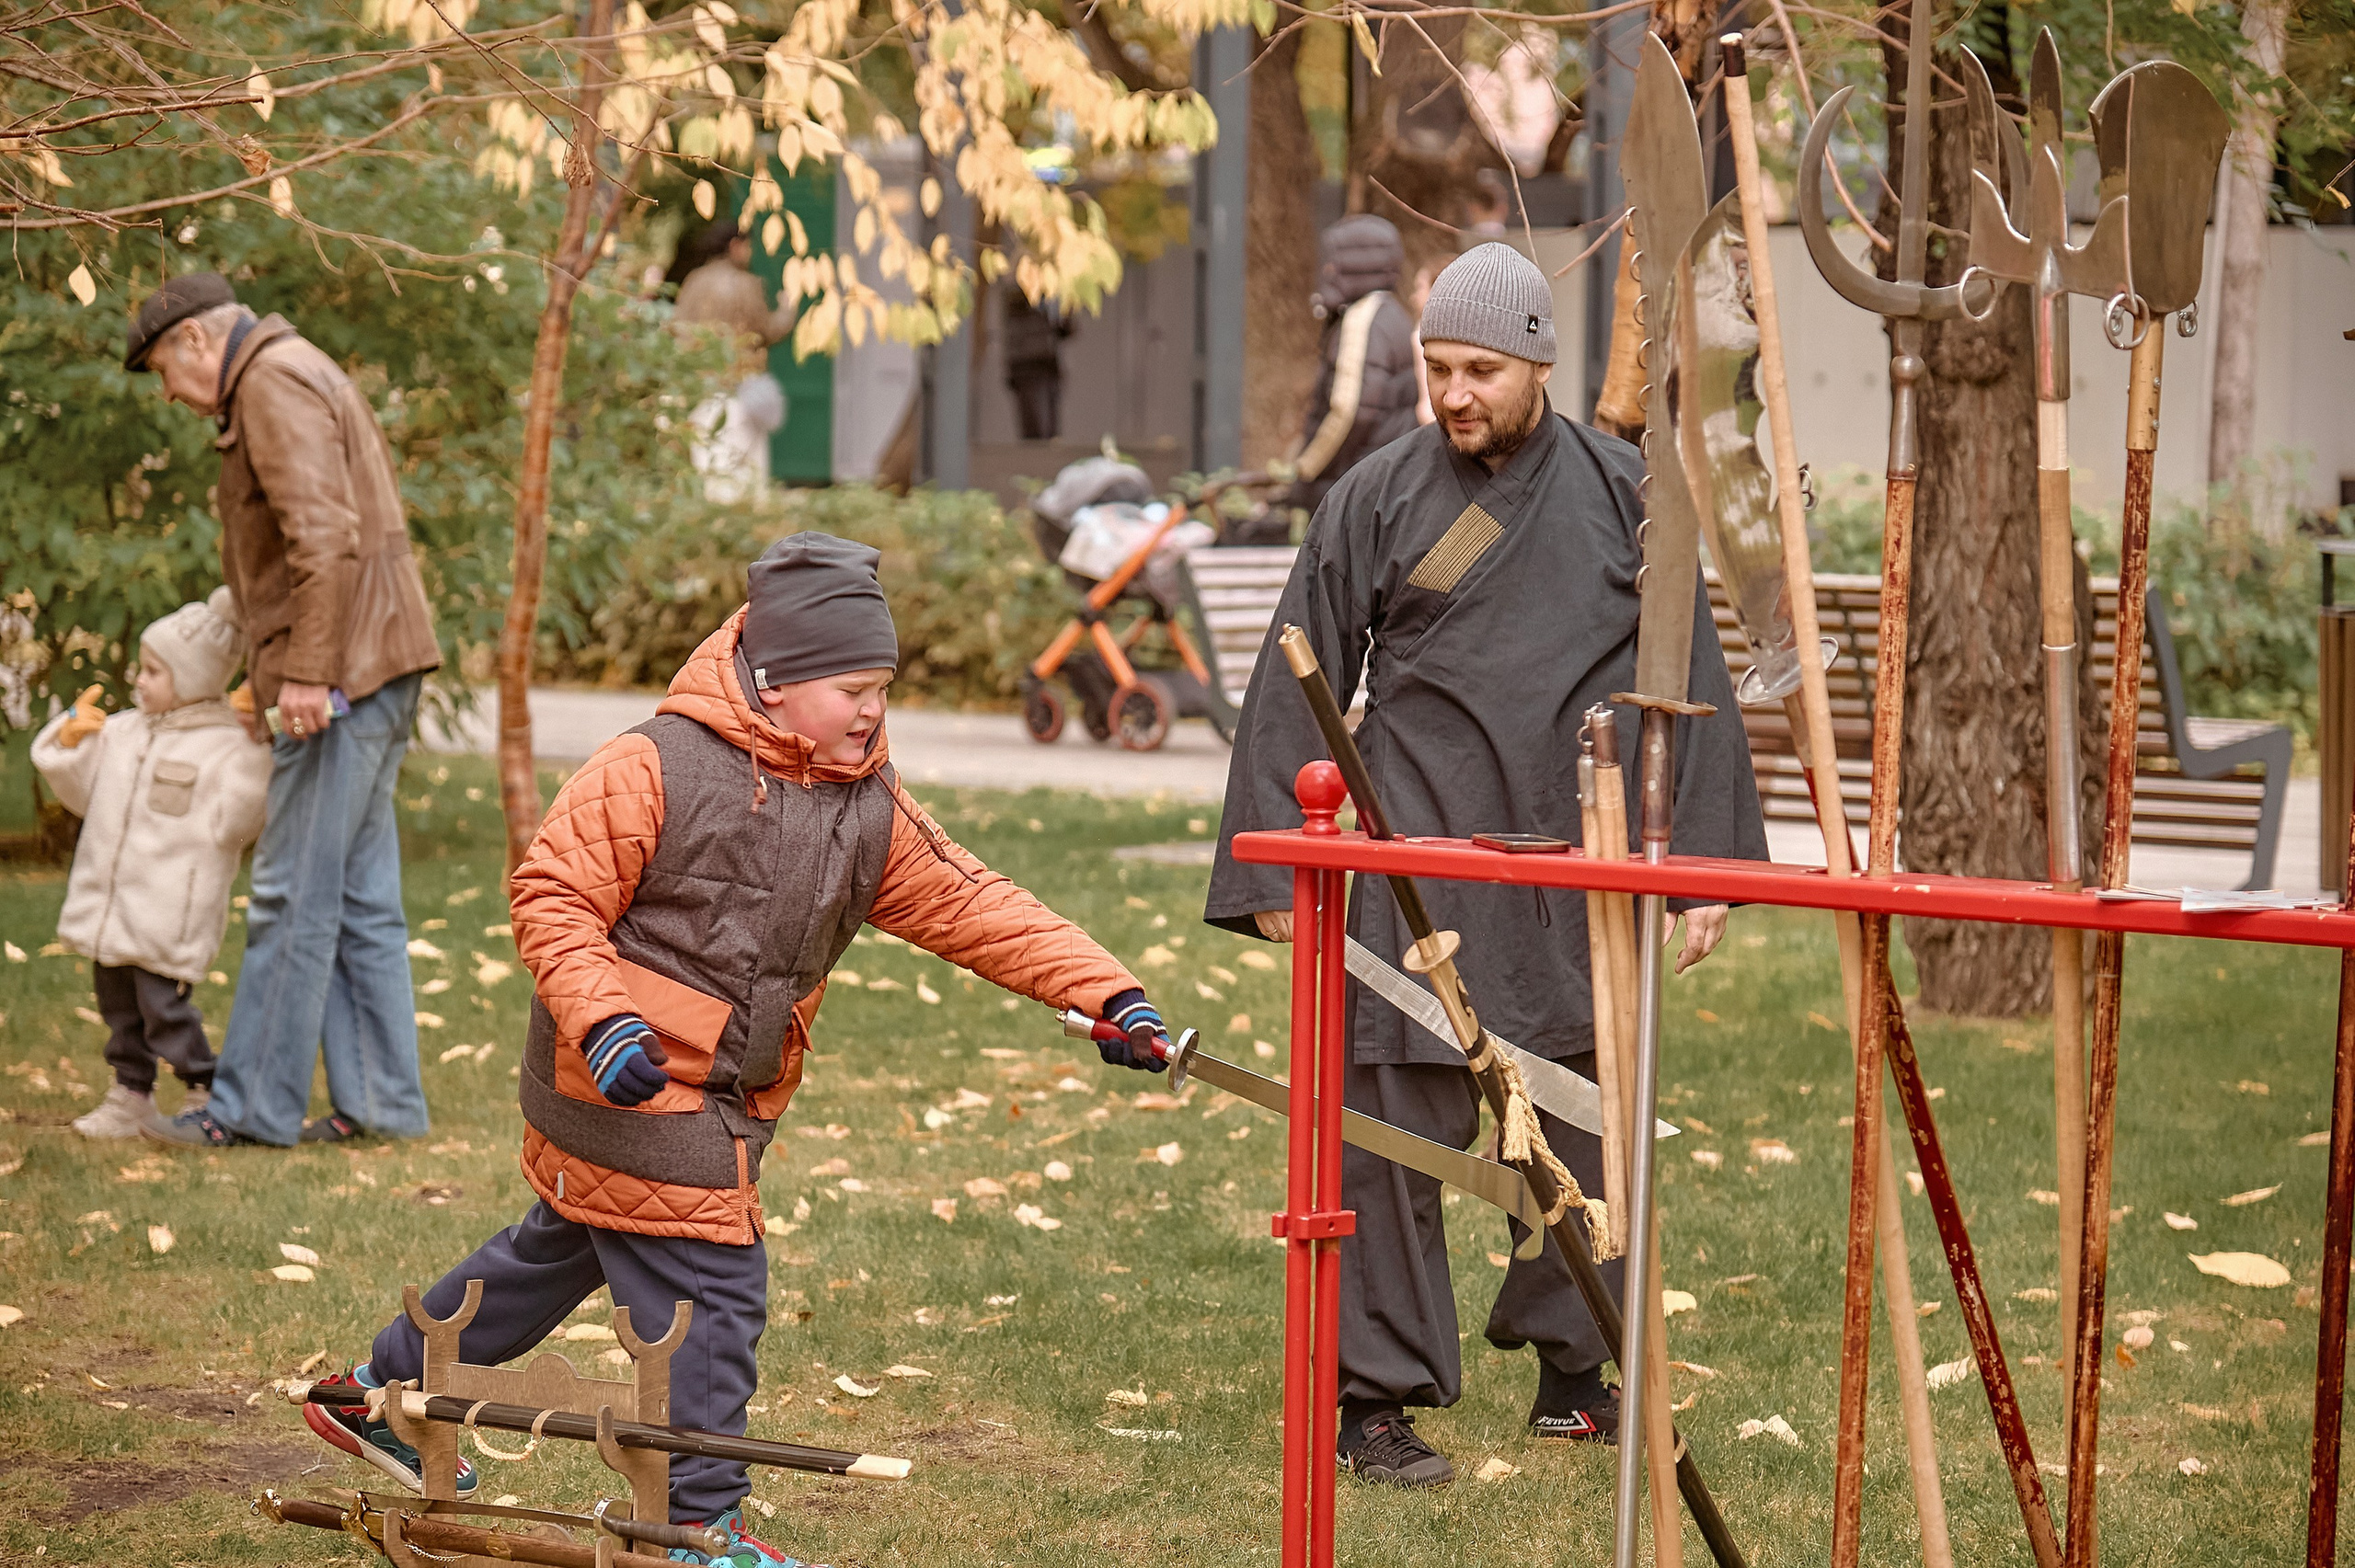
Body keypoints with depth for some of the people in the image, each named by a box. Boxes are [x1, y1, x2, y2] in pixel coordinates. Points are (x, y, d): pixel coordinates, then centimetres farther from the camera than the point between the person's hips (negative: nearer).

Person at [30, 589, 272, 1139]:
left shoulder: (225, 745, -10)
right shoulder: (123, 732, 11)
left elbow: (233, 825, -19)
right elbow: (82, 793, 20)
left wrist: (257, 757, -28)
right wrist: (69, 740, 5)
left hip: (168, 918, -7)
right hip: (107, 908, 7)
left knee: (164, 1004, -7)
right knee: (119, 1008, 14)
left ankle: (206, 1094, 7)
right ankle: (130, 1096, 25)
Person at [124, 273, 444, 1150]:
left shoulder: (274, 385, -10)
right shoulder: (299, 379, 23)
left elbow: (325, 536, -22)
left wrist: (305, 671, -24)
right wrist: (266, 679, 21)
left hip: (340, 676, -11)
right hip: (375, 671, 11)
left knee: (295, 895, -6)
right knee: (359, 895, 11)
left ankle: (254, 1105, -2)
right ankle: (381, 1099, 13)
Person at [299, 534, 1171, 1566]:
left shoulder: (872, 809, 4)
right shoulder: (653, 768, -16)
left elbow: (969, 905, 2)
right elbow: (553, 896, -14)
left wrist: (1106, 992, -7)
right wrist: (603, 1019, -28)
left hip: (725, 1096, 9)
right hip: (631, 1084, -9)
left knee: (559, 1252, 22)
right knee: (712, 1290, -8)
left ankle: (381, 1396, 40)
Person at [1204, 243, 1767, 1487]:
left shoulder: (1620, 493, 6)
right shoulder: (1376, 502, 2)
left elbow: (1688, 680, 11)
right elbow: (1294, 694, 4)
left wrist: (1702, 866, 7)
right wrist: (1274, 874, 0)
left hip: (1583, 868, 2)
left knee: (1586, 1125, 9)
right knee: (1396, 1121, -6)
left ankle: (1573, 1369, 24)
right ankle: (1376, 1397, 1)